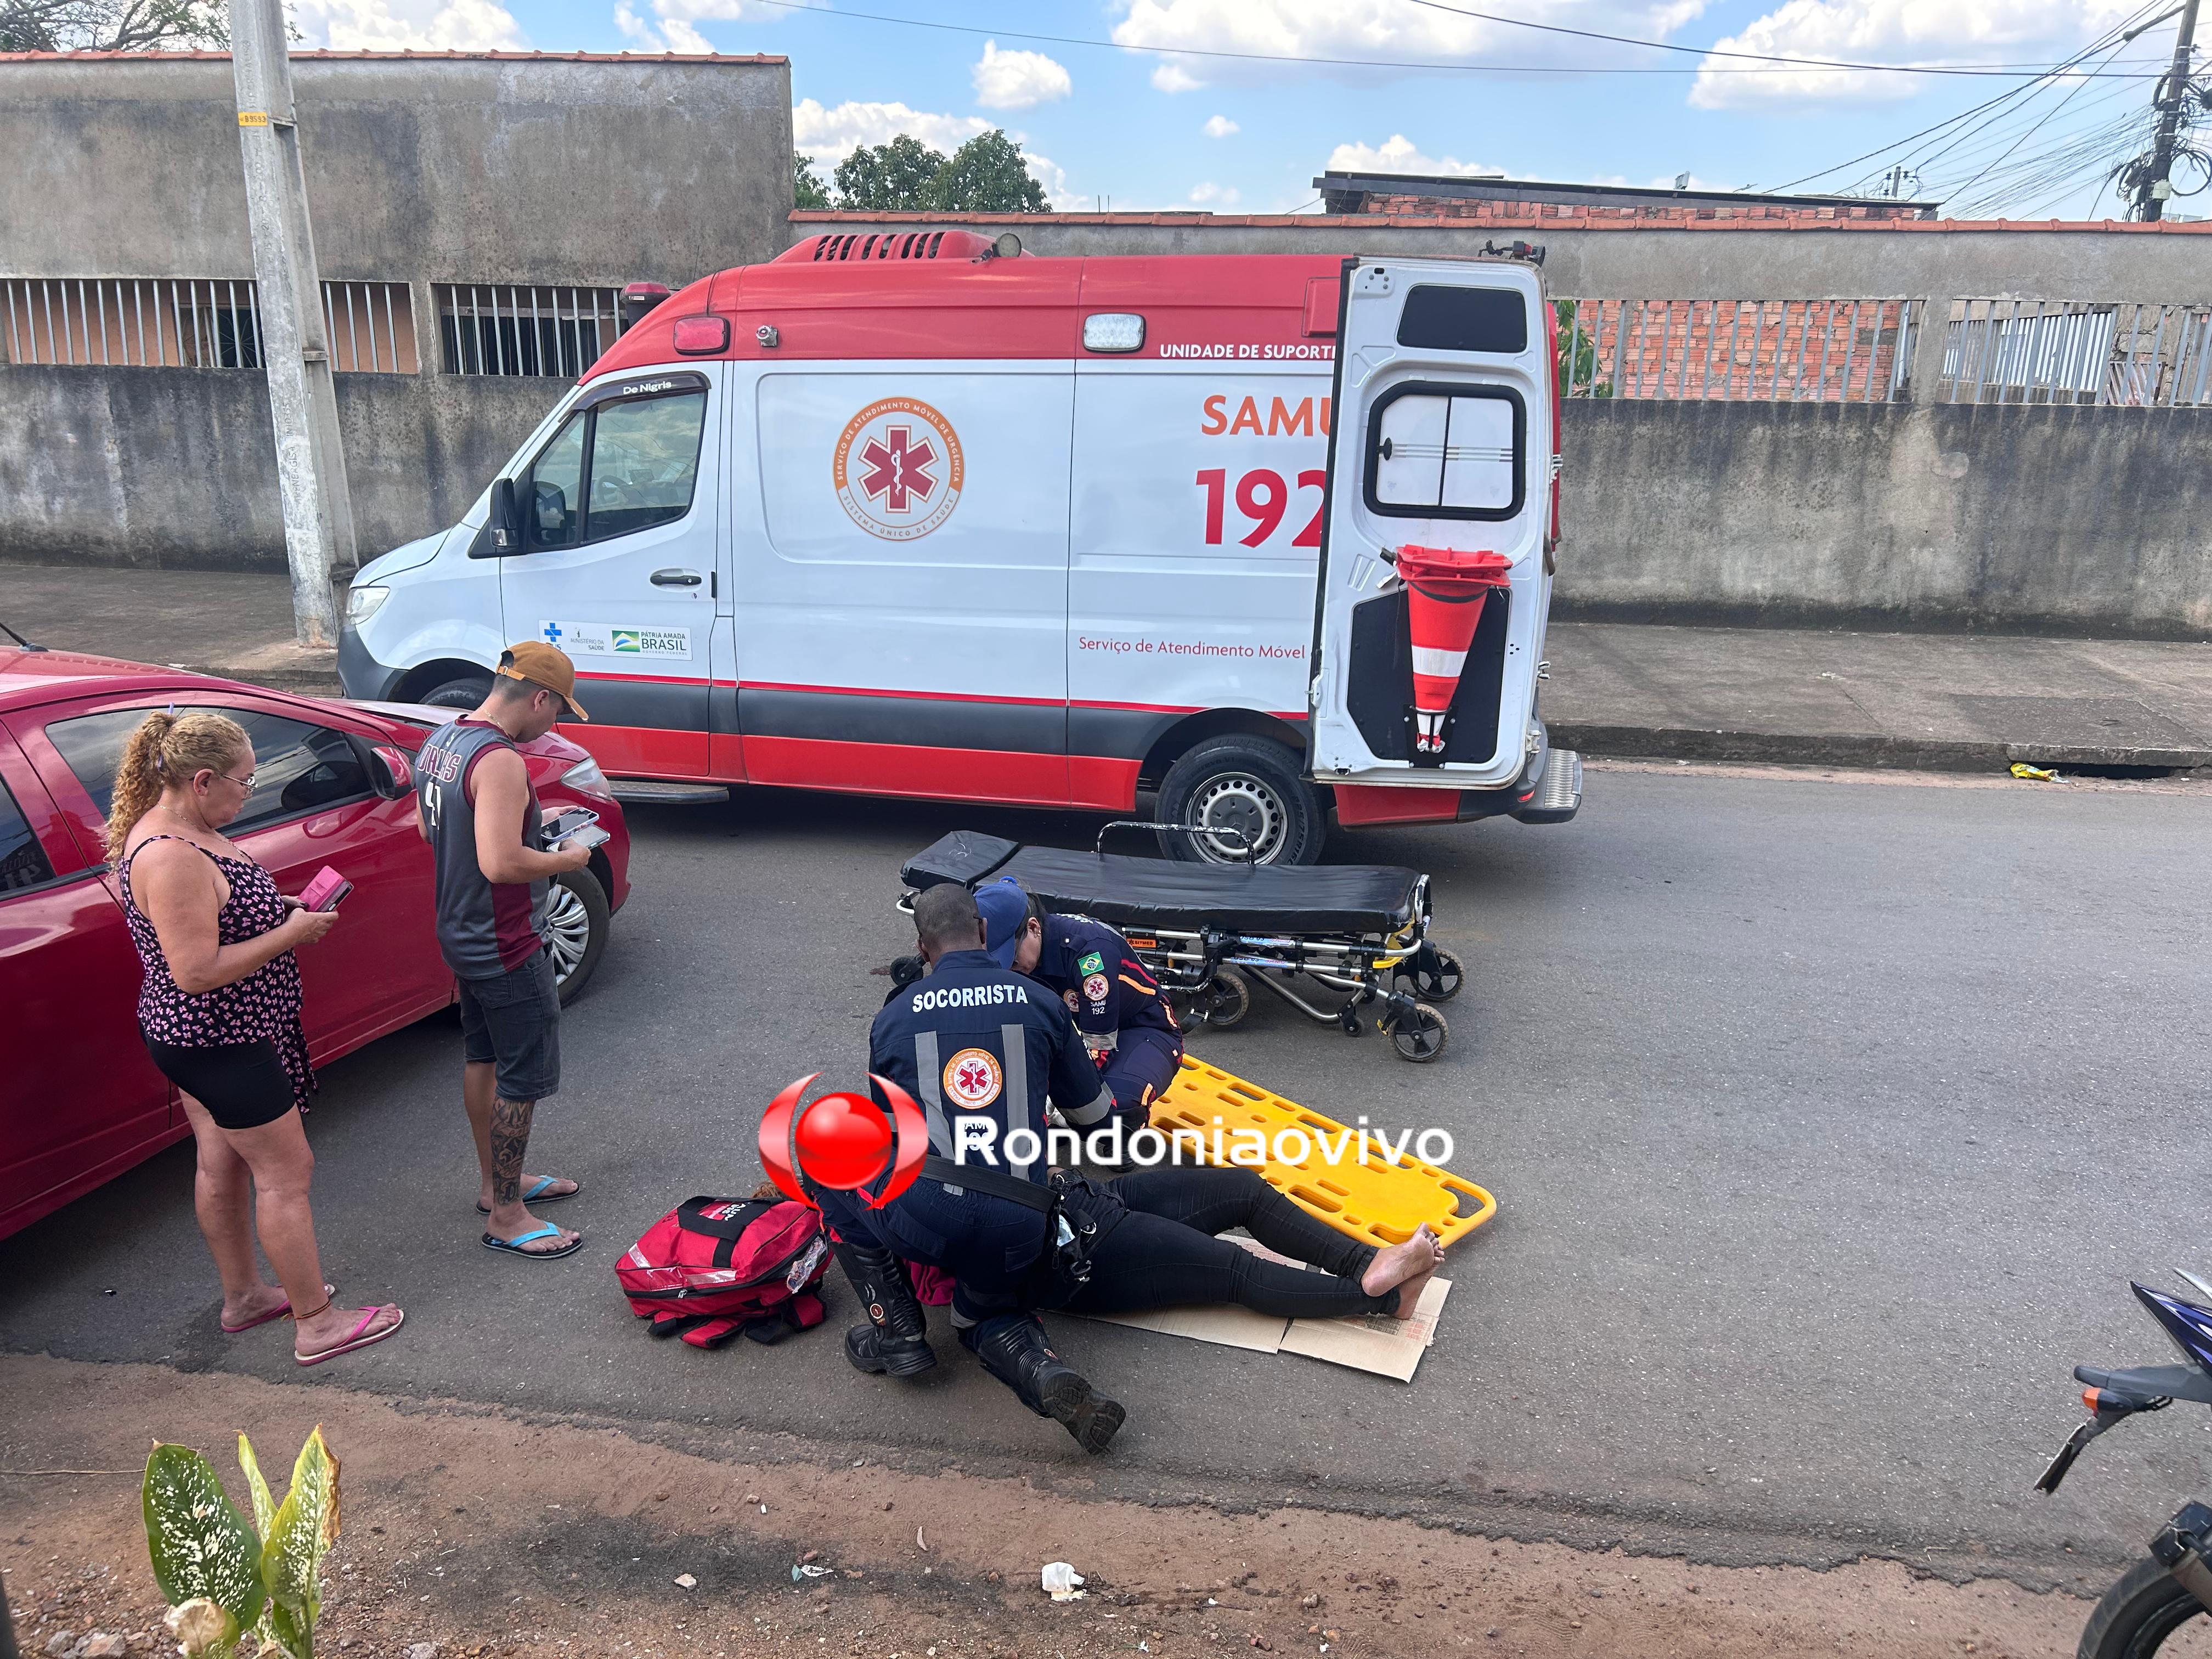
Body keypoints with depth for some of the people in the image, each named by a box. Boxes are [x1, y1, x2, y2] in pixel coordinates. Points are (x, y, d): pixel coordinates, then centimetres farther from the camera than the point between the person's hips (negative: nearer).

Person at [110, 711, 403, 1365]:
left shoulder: (180, 832, 4)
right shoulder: (171, 859, -29)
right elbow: (197, 972, -30)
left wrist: (280, 908, 4)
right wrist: (291, 933, -23)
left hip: (199, 1039, 11)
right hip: (221, 1045, -11)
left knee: (222, 1165, 21)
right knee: (286, 1173, 0)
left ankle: (242, 1296, 38)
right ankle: (316, 1324, 11)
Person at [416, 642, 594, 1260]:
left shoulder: (439, 741, 5)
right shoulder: (500, 761, -26)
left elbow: (428, 828, 18)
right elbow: (502, 864, -33)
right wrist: (566, 859, -16)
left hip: (460, 932, 10)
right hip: (507, 947, -10)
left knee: (482, 1057, 22)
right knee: (524, 1078, 1)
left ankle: (498, 1180, 38)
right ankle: (506, 1216, 12)